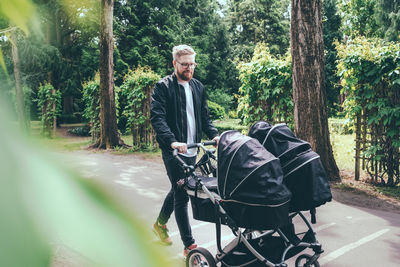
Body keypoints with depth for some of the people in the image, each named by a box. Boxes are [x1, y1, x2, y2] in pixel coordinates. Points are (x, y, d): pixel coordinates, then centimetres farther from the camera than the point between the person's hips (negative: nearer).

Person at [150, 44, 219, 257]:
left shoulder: (198, 87, 13)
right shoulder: (163, 87, -6)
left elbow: (204, 116, 15)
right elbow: (157, 117, -17)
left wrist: (214, 135, -4)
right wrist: (172, 141, -32)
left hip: (191, 149, 7)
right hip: (173, 151, -6)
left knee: (178, 190, 19)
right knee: (182, 195, -5)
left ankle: (160, 223, 44)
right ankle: (189, 246, 5)